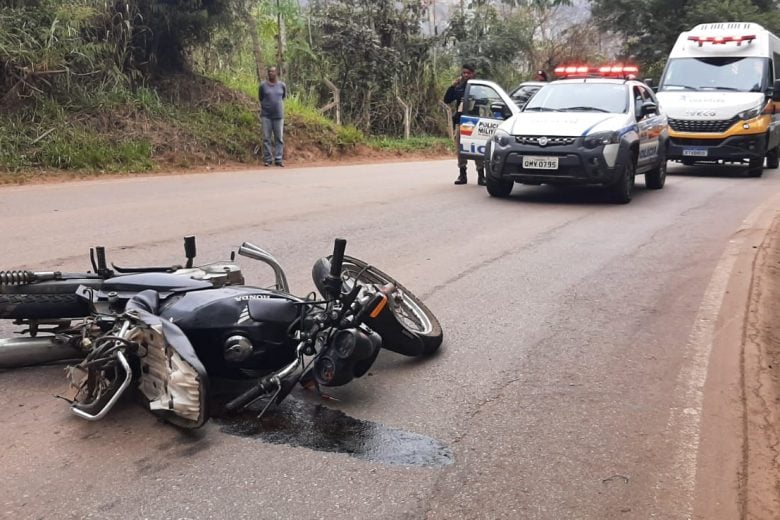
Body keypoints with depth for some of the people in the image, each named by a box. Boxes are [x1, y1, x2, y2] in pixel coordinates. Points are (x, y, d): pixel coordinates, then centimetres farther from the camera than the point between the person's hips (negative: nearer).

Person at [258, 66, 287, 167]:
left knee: (279, 138, 0)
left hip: (278, 115, 1)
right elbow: (260, 98, 12)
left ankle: (278, 159, 4)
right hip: (266, 115, -1)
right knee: (266, 138, -1)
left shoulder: (282, 85, 2)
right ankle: (267, 159, 4)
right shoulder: (263, 85, -2)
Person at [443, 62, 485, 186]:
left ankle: (481, 175, -1)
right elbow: (447, 100, 7)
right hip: (460, 122, 4)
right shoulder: (458, 88, 15)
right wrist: (452, 86, -3)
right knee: (460, 149, 5)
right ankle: (462, 175, 13)